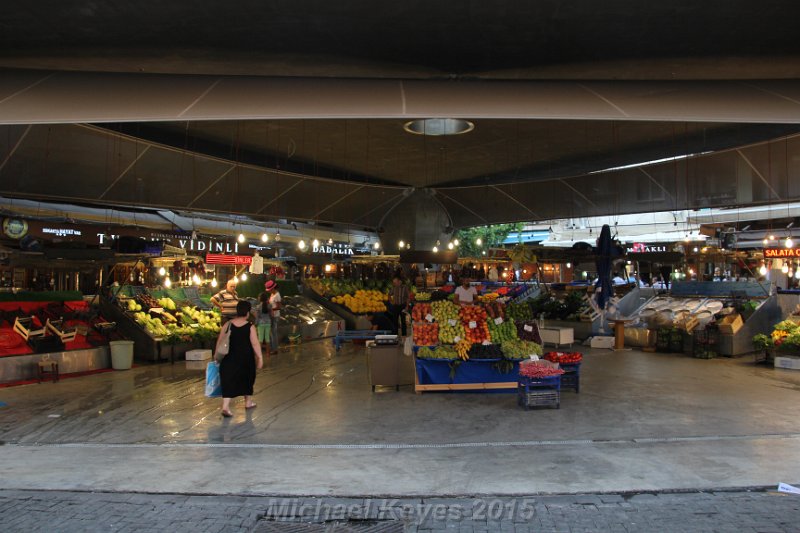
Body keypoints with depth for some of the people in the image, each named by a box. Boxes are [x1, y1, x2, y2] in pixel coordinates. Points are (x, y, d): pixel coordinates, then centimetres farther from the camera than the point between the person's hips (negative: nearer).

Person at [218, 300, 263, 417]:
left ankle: (225, 407, -11)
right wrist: (260, 358, -3)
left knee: (228, 381, 2)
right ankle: (248, 402, 34)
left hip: (229, 358, 1)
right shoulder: (250, 327, -11)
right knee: (247, 379, 19)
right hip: (246, 358, -1)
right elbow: (255, 344, -11)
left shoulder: (227, 325, -3)